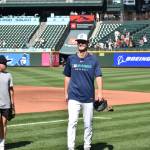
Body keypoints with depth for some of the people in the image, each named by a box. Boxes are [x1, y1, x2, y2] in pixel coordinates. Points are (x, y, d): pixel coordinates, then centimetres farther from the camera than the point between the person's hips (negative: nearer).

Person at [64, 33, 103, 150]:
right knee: (72, 122, -10)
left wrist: (100, 92, -18)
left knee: (88, 124, 7)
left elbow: (98, 76, -5)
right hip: (74, 97, 0)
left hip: (89, 97, 0)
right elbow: (67, 77, 13)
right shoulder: (71, 59, 6)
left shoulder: (93, 59, 1)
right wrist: (66, 93, 10)